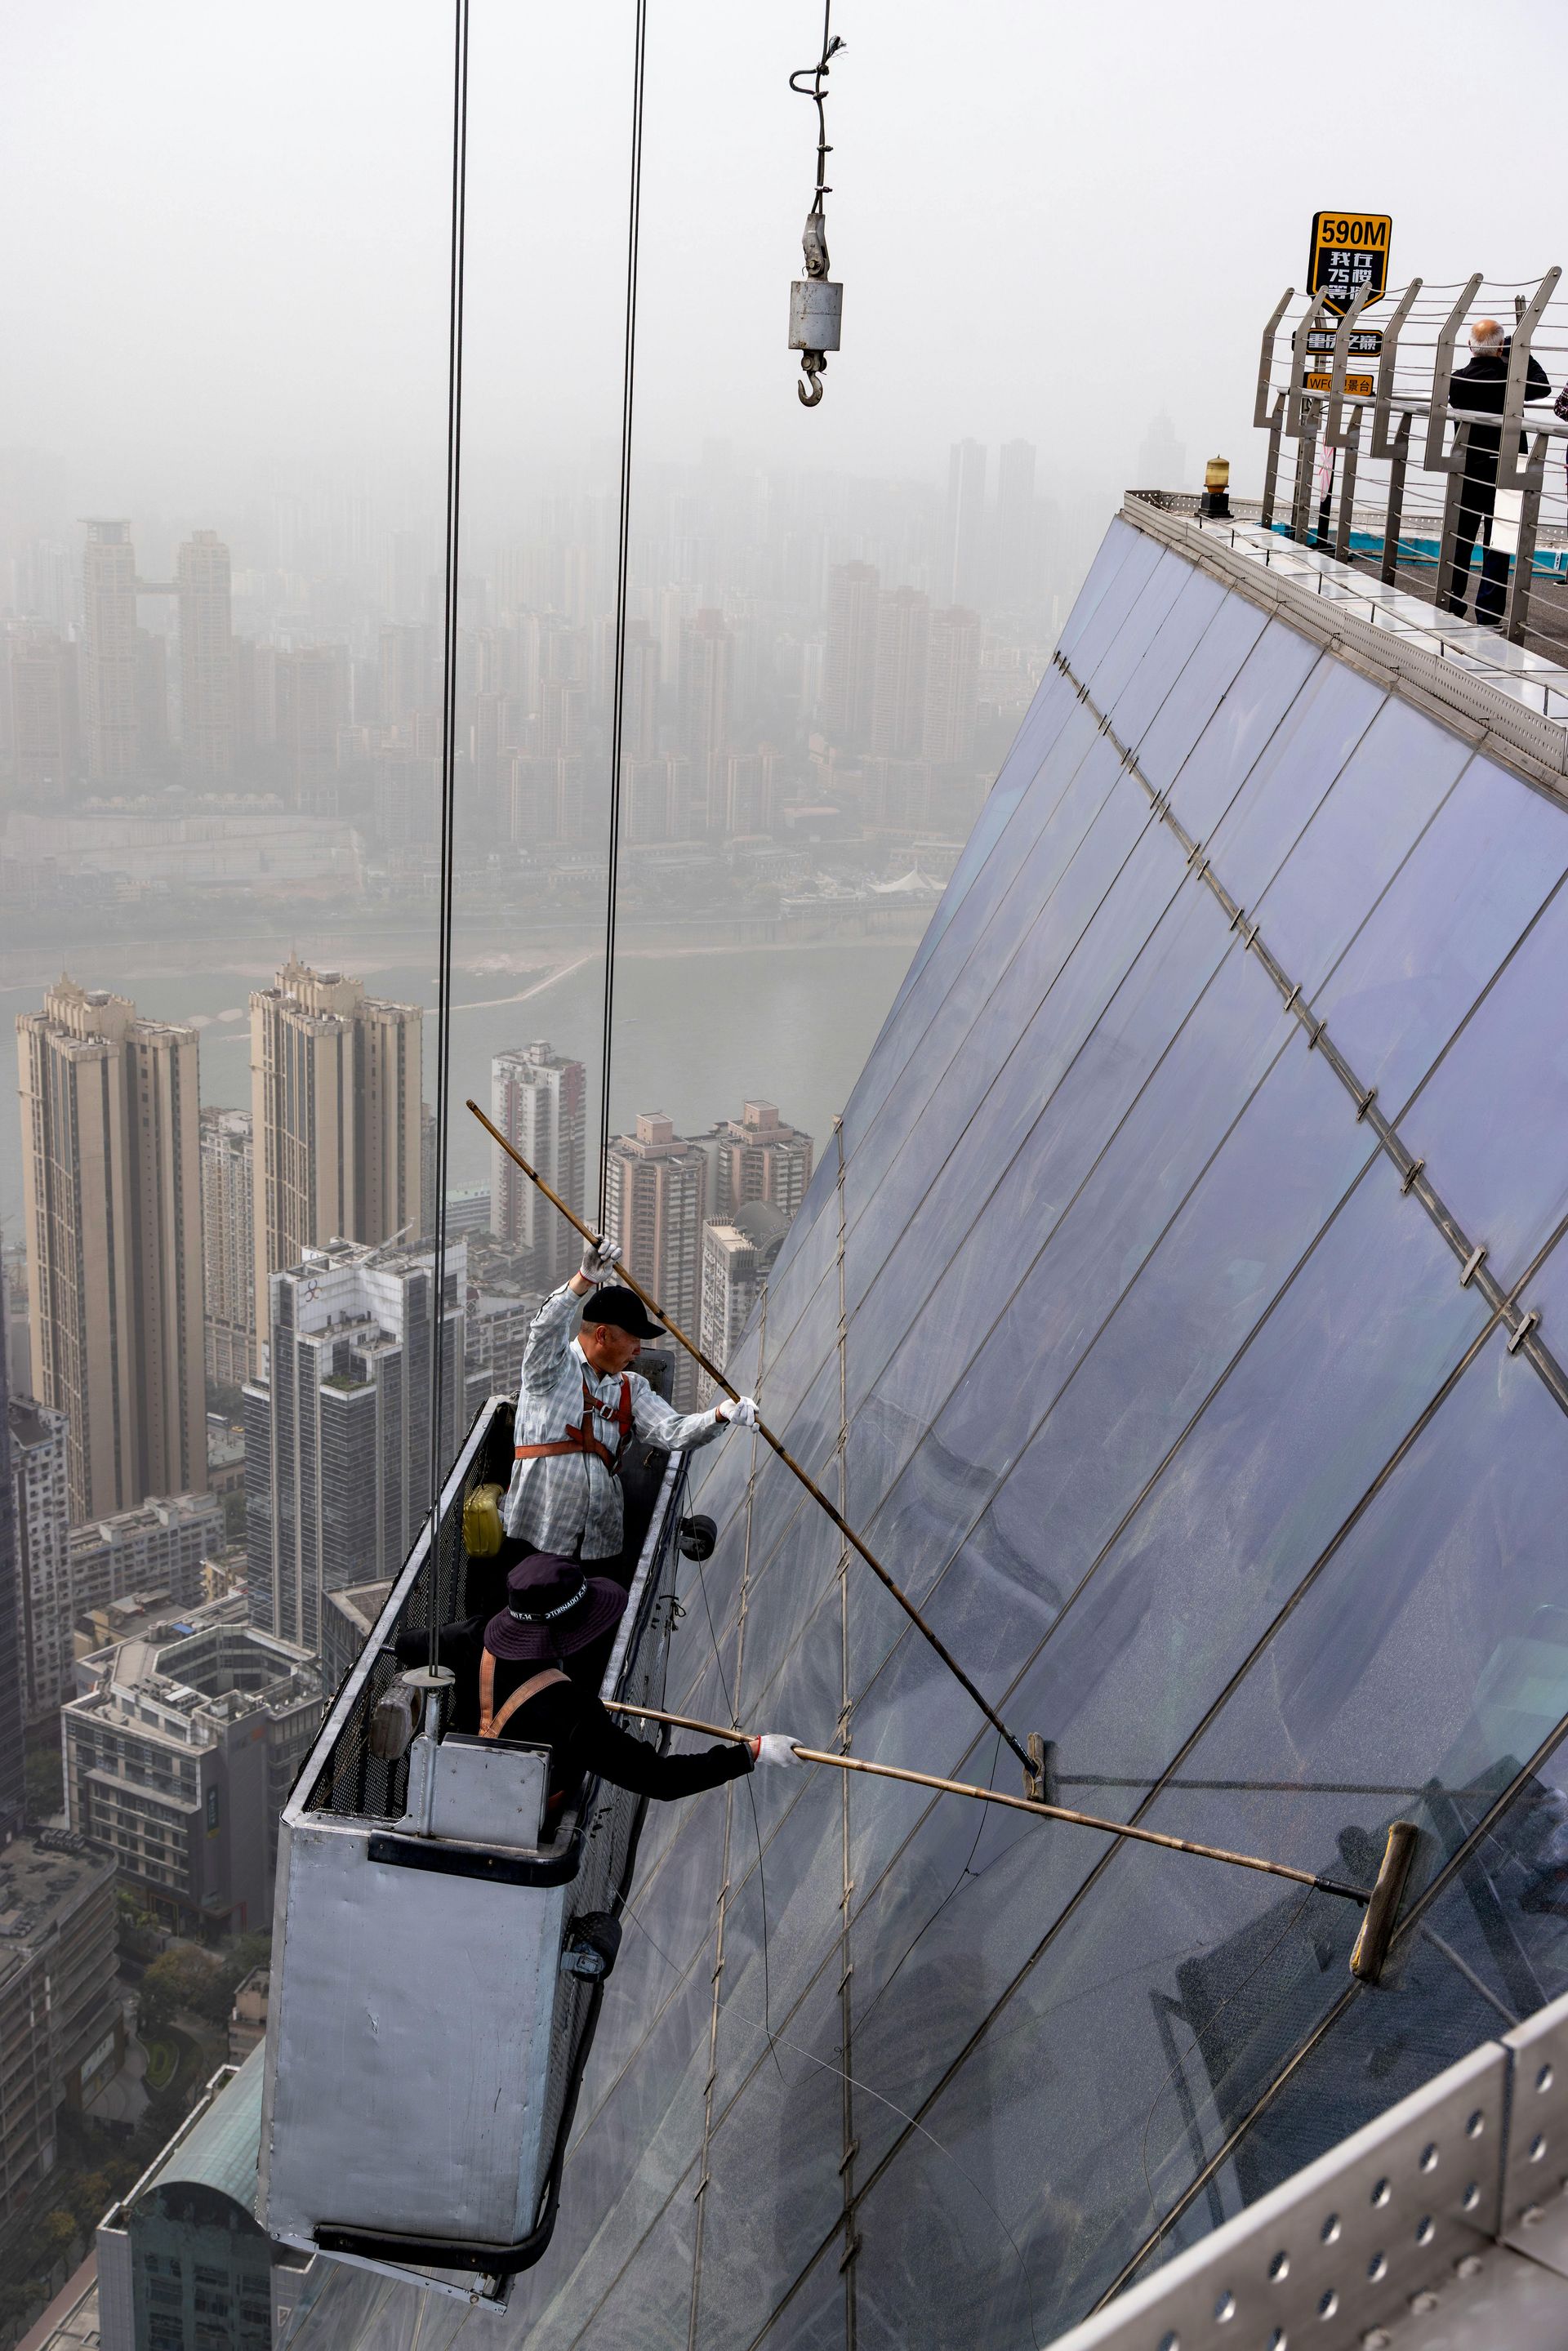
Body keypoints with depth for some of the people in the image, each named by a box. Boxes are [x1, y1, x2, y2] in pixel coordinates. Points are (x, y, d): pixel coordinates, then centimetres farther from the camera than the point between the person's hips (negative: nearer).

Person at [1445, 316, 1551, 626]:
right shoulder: (1508, 380, -15)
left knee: (1459, 542, 14)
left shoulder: (1457, 380, -6)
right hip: (1501, 473, -3)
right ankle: (1488, 616, 0)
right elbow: (1542, 386, 0)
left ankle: (1451, 607, 18)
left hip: (1466, 472, 3)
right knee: (1495, 547, 1)